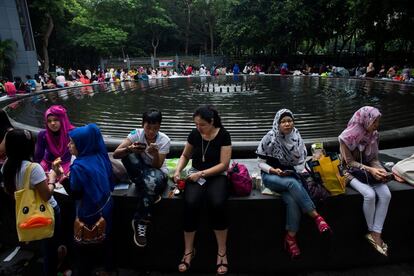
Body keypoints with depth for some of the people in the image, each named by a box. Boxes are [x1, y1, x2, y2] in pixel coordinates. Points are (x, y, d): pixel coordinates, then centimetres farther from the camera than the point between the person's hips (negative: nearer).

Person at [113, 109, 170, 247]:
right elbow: (116, 154, -24)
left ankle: (140, 221, -18)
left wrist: (155, 153, -41)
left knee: (151, 180, -40)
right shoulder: (136, 133, -15)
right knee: (128, 153, -28)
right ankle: (152, 195, -18)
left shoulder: (164, 140, -16)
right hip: (139, 172, 2)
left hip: (157, 173, -2)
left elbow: (157, 166, -21)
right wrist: (129, 149, -45)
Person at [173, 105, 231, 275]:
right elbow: (185, 155, 16)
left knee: (217, 204, -32)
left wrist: (202, 173, -18)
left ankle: (222, 252, -10)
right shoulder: (194, 134, 2)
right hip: (196, 175, 3)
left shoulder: (223, 135, -9)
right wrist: (178, 170, -3)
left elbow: (224, 164, -11)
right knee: (190, 204, -28)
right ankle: (188, 251, -7)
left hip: (217, 176, -2)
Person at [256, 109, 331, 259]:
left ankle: (291, 238, -18)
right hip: (270, 176, -3)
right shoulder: (269, 138, -10)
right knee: (292, 183, -35)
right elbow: (261, 163, -5)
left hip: (289, 175, 3)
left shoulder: (296, 137, 1)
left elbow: (299, 160, 0)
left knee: (292, 199, -29)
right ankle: (317, 217, -24)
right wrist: (273, 170, -23)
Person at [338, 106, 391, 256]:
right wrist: (369, 170, -24)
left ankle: (376, 234, -14)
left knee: (386, 194, -21)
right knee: (370, 194, -30)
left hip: (369, 170, 5)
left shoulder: (373, 135, 0)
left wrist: (380, 170, -15)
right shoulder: (347, 137, -15)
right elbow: (350, 162, -13)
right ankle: (371, 232, -6)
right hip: (351, 172, -5)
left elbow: (374, 158, 6)